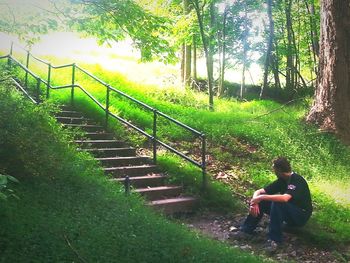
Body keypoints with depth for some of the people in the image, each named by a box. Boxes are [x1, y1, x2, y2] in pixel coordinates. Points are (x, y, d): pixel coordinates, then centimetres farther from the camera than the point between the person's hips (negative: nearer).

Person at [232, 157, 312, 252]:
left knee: (277, 203, -34)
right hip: (288, 213, 8)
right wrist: (254, 202, -22)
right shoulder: (281, 180, 1)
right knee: (260, 202, -7)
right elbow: (259, 191, -1)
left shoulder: (297, 180, -23)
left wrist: (262, 197, -35)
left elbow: (284, 198, -42)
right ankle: (247, 230, -4)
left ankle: (275, 240, -28)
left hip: (301, 216, -8)